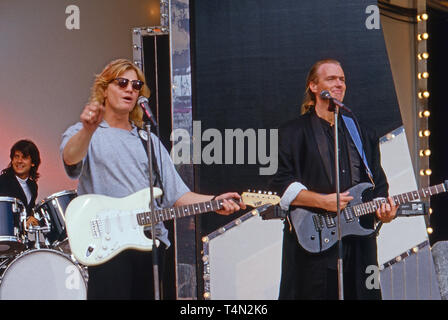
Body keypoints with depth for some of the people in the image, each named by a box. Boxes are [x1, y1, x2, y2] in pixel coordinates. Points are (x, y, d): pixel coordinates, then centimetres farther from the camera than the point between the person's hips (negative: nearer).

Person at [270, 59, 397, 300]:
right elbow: (280, 184, -6)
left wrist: (382, 208, -2)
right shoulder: (293, 132, 3)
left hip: (359, 245, 4)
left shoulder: (363, 134, 19)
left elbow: (379, 185, 19)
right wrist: (324, 201, -15)